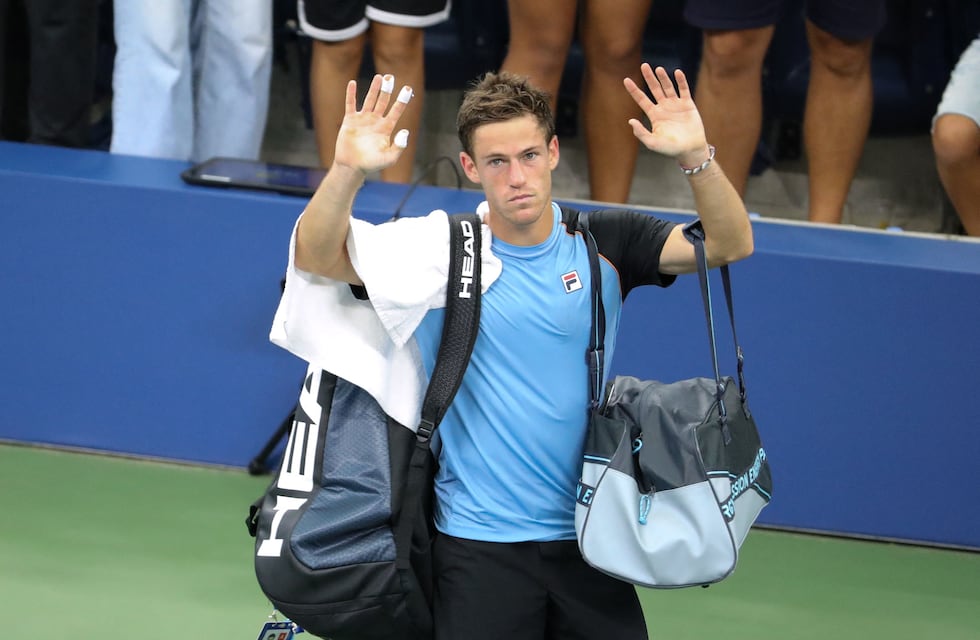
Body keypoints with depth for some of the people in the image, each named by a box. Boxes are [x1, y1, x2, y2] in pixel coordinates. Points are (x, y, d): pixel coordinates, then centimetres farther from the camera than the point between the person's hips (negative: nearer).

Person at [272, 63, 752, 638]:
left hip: (589, 541, 2)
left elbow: (730, 244, -9)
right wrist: (348, 172, -34)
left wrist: (696, 156, -27)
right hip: (479, 547, -2)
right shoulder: (442, 250, -5)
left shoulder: (602, 242, 0)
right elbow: (315, 257, -15)